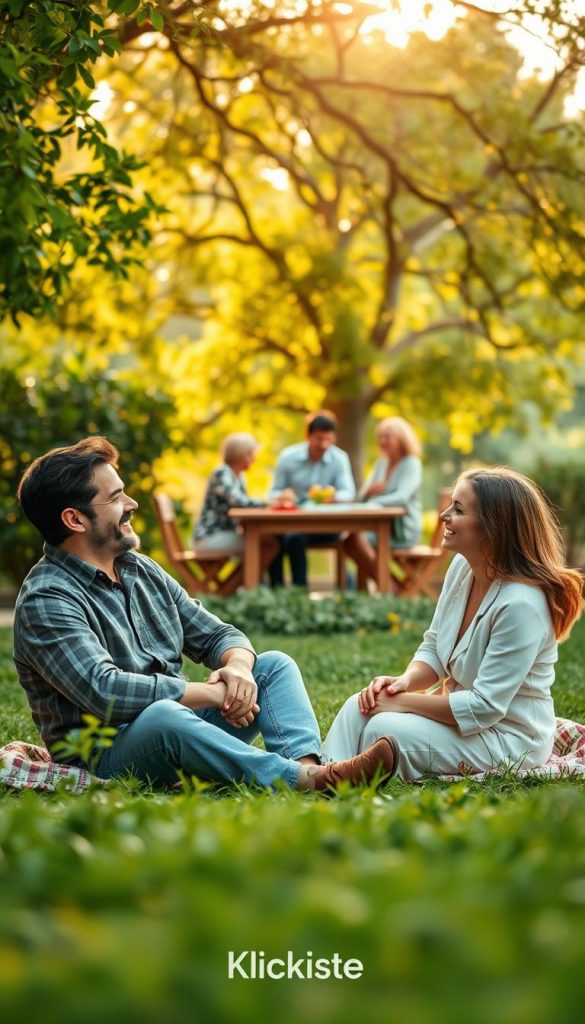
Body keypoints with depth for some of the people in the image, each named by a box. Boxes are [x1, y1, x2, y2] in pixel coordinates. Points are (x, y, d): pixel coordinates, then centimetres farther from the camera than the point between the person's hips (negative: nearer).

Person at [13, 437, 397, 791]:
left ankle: (307, 763, -27)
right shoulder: (47, 600, -13)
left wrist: (238, 666, -10)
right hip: (105, 757, -8)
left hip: (178, 729, 9)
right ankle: (305, 781, -40)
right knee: (162, 716, -38)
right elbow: (105, 692, -27)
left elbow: (219, 636, 15)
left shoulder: (142, 570, 13)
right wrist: (216, 694, -20)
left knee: (274, 664, 2)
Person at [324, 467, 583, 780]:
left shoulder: (521, 605, -27)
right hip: (462, 713, 8)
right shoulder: (462, 566, -1)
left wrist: (404, 702, -20)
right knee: (360, 706, -10)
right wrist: (405, 681, -11)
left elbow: (484, 707, -26)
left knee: (385, 728, -25)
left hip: (509, 739, -8)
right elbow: (433, 649, 10)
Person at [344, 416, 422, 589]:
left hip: (402, 528, -7)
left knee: (356, 537, -26)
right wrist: (368, 491, -11)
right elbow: (362, 497, 12)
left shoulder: (411, 464, -6)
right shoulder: (381, 463, 17)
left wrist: (374, 503, -33)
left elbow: (402, 497, -23)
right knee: (349, 540, -19)